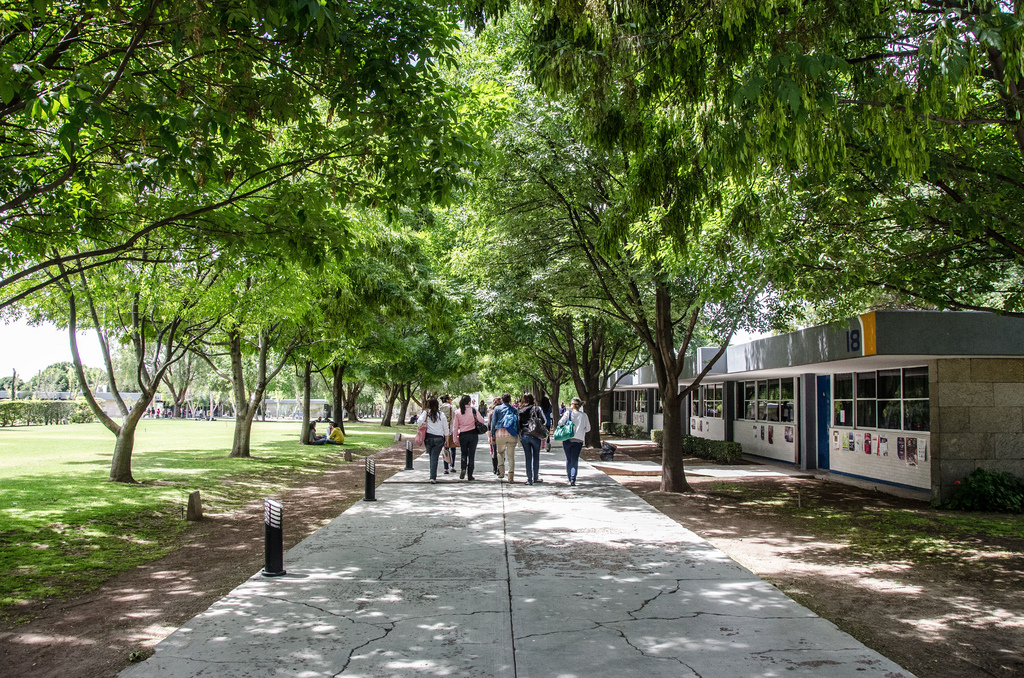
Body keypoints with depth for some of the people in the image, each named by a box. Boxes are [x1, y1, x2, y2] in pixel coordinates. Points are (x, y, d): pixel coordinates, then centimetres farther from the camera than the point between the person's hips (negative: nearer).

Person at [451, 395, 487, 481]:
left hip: (463, 435, 1)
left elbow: (455, 426, 1)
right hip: (473, 434, -1)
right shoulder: (473, 410, -6)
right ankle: (470, 475, 6)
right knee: (471, 454, 6)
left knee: (464, 453, 18)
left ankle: (463, 468, -5)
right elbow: (482, 421, -5)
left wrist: (455, 438, 7)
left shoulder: (457, 412, -1)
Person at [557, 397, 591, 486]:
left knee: (568, 460, 11)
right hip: (579, 440, 1)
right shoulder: (584, 415, 3)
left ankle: (570, 479, 14)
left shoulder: (568, 413, -4)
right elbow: (588, 428, 10)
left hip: (568, 439, -1)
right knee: (575, 460, 4)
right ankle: (573, 479, -8)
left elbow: (560, 423, -7)